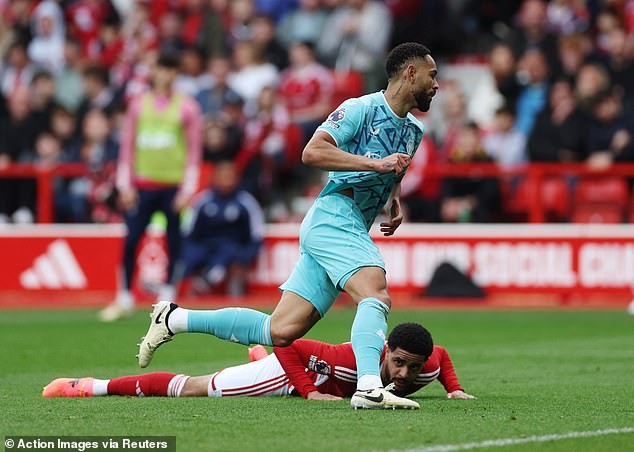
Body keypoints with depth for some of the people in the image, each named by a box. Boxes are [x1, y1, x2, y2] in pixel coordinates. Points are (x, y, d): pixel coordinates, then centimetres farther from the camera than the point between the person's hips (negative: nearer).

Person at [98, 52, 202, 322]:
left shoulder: (187, 107, 3)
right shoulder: (139, 104, 9)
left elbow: (194, 150, 2)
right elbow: (127, 145, 10)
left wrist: (187, 189, -5)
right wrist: (125, 184, 3)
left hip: (173, 185, -1)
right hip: (142, 185, 2)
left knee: (173, 243, 0)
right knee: (131, 241, -6)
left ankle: (167, 298, 9)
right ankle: (125, 299, 2)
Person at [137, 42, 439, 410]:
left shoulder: (414, 132, 20)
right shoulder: (361, 109, -6)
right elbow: (312, 152, -18)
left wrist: (395, 202, 18)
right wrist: (375, 163, -22)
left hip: (351, 230, 8)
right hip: (333, 217, -8)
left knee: (280, 332, 2)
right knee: (376, 294, -30)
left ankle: (175, 318, 12)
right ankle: (369, 387, -44)